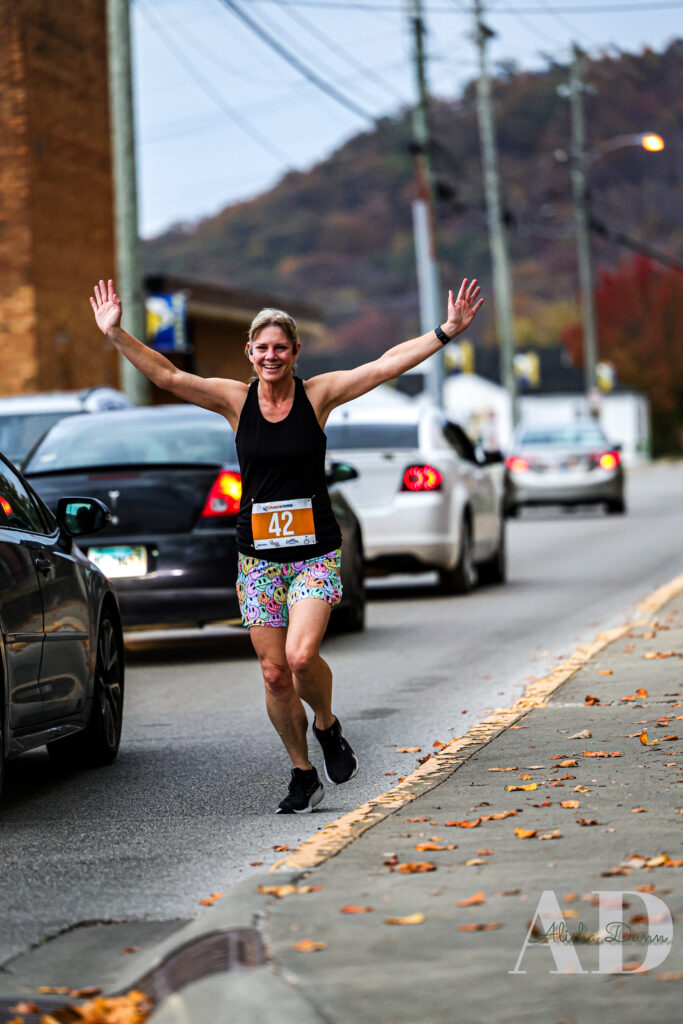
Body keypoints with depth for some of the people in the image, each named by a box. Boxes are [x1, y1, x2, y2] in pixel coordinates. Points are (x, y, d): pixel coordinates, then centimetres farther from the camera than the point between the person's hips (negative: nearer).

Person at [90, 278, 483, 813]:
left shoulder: (318, 394, -2)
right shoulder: (235, 399, 1)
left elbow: (388, 364, -7)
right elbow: (167, 375, -4)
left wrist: (447, 331, -13)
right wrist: (116, 334, -14)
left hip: (316, 552, -2)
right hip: (258, 557, 2)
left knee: (302, 656, -22)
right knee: (275, 674, 3)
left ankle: (327, 724, 10)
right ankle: (303, 776, 20)